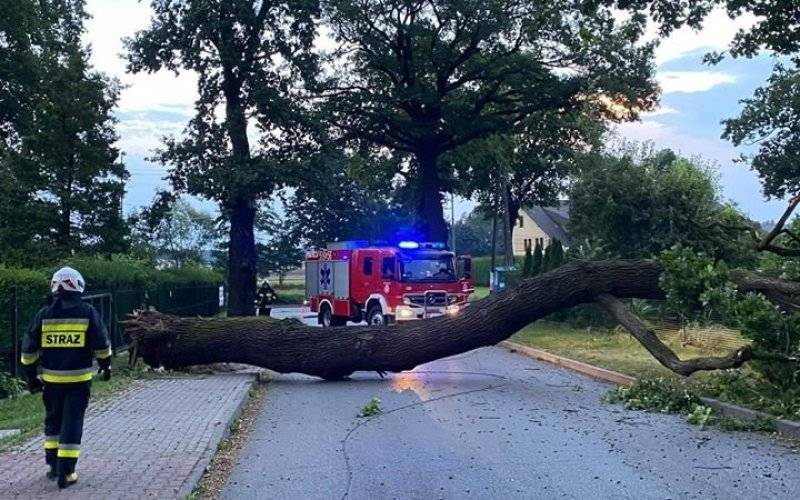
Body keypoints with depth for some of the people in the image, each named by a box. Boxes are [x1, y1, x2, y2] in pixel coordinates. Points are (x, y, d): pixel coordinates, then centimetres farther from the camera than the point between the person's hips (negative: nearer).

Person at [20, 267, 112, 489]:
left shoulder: (43, 315, 0)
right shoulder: (88, 312, -6)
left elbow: (29, 349, 3)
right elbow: (101, 344, -2)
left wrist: (31, 376, 14)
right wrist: (106, 366, 14)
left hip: (51, 379, 3)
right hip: (78, 379, -2)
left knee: (53, 421, 20)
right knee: (72, 423, 2)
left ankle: (52, 465, 27)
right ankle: (66, 472, 0)